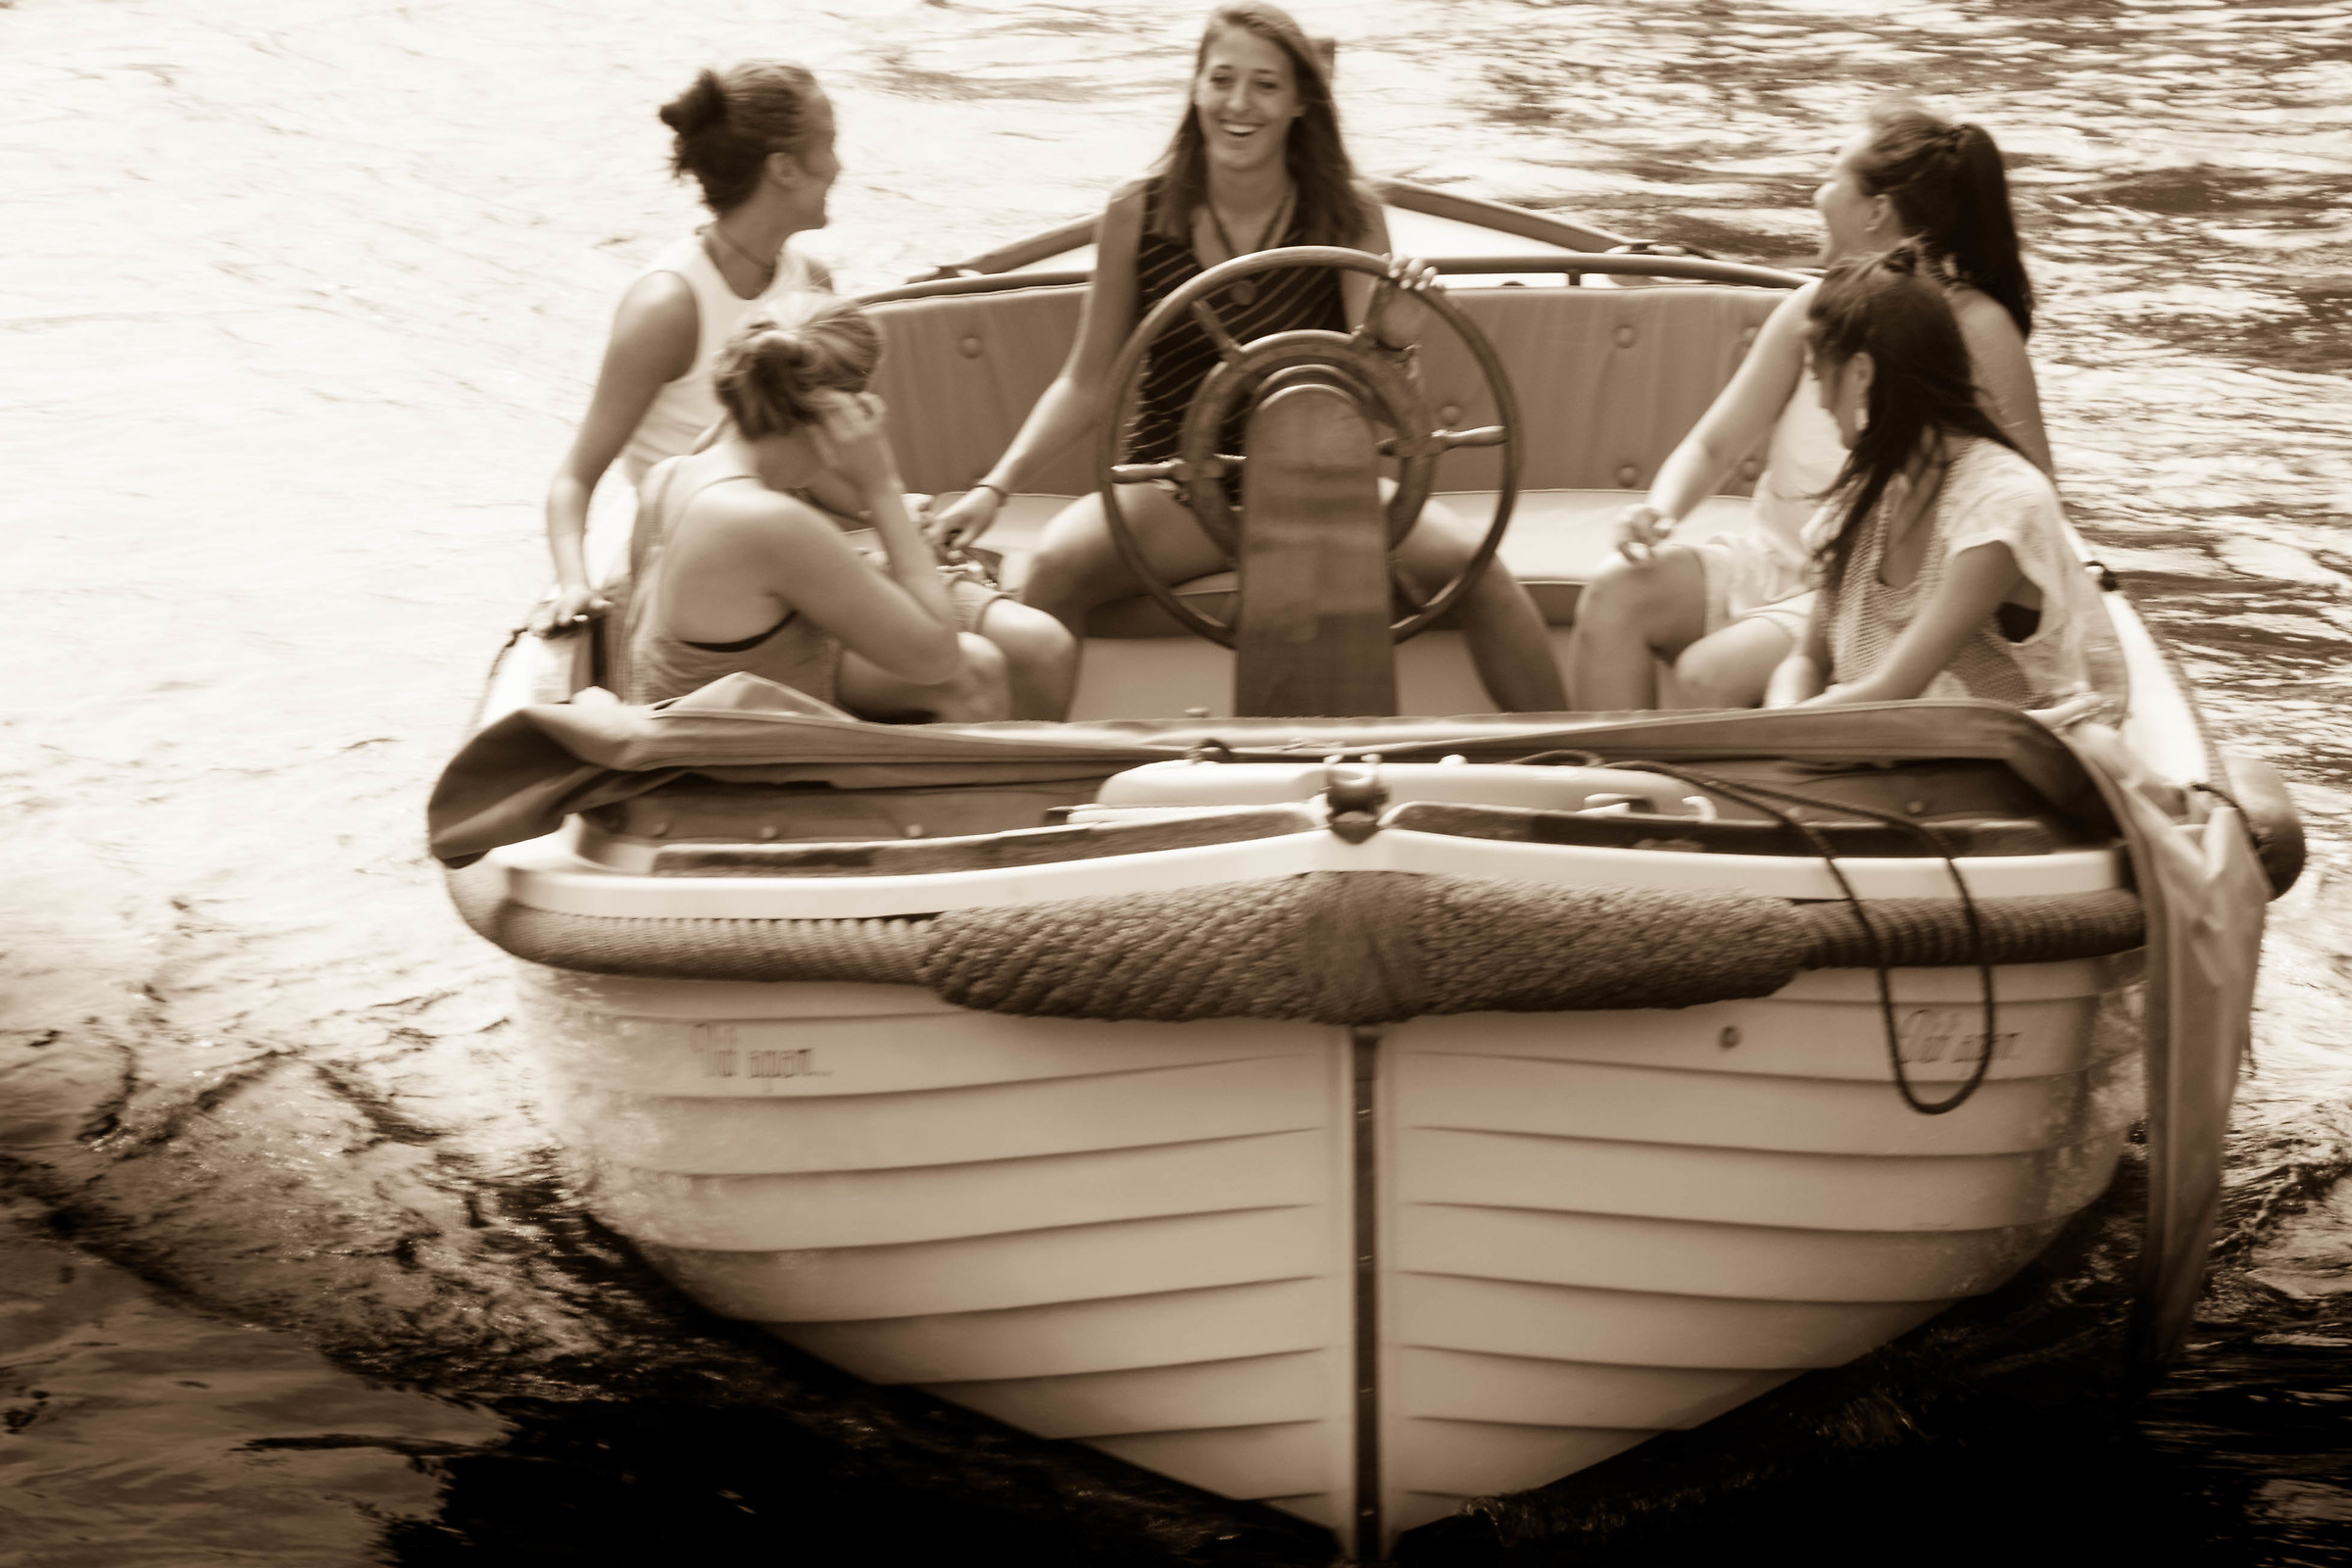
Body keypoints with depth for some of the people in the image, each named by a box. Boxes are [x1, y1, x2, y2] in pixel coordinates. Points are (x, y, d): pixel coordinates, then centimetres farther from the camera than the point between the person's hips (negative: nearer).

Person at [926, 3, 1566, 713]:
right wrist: (996, 487, -8)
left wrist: (1393, 335, -26)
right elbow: (1085, 384, 3)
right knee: (1060, 561, -32)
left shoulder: (1348, 213, -3)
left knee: (1472, 562, -23)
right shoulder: (1137, 216, -5)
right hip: (1177, 487, -1)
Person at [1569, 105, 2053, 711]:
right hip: (1768, 563, 6)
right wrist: (1660, 510, -11)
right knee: (1612, 596, -20)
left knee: (1711, 674, -30)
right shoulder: (1814, 309, 7)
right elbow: (1714, 445, 11)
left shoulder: (1975, 330, -10)